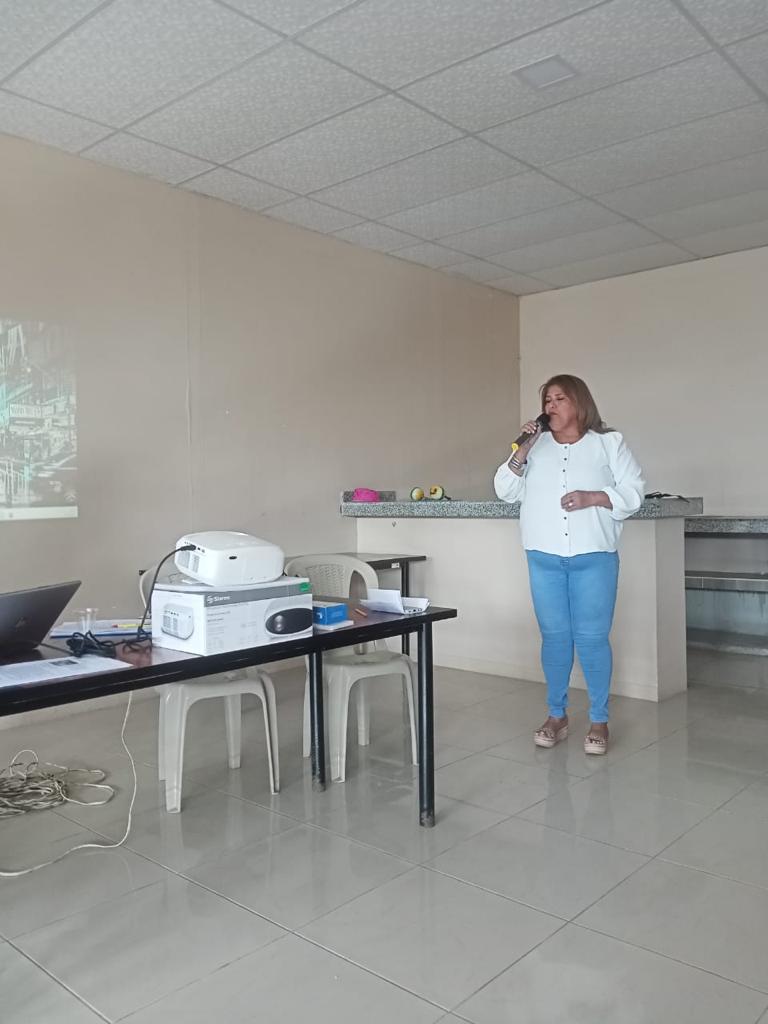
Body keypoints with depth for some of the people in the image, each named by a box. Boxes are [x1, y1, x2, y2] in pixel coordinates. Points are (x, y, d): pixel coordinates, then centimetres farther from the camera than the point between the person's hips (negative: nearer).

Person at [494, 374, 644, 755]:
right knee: (554, 636, 8)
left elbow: (633, 491, 1)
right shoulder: (535, 445, 11)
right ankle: (557, 716, 21)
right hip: (544, 558, 2)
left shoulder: (608, 442, 5)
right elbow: (505, 491, 5)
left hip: (593, 558, -2)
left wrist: (592, 498, -14)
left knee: (592, 638, 0)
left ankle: (599, 721, 13)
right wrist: (522, 451, -7)